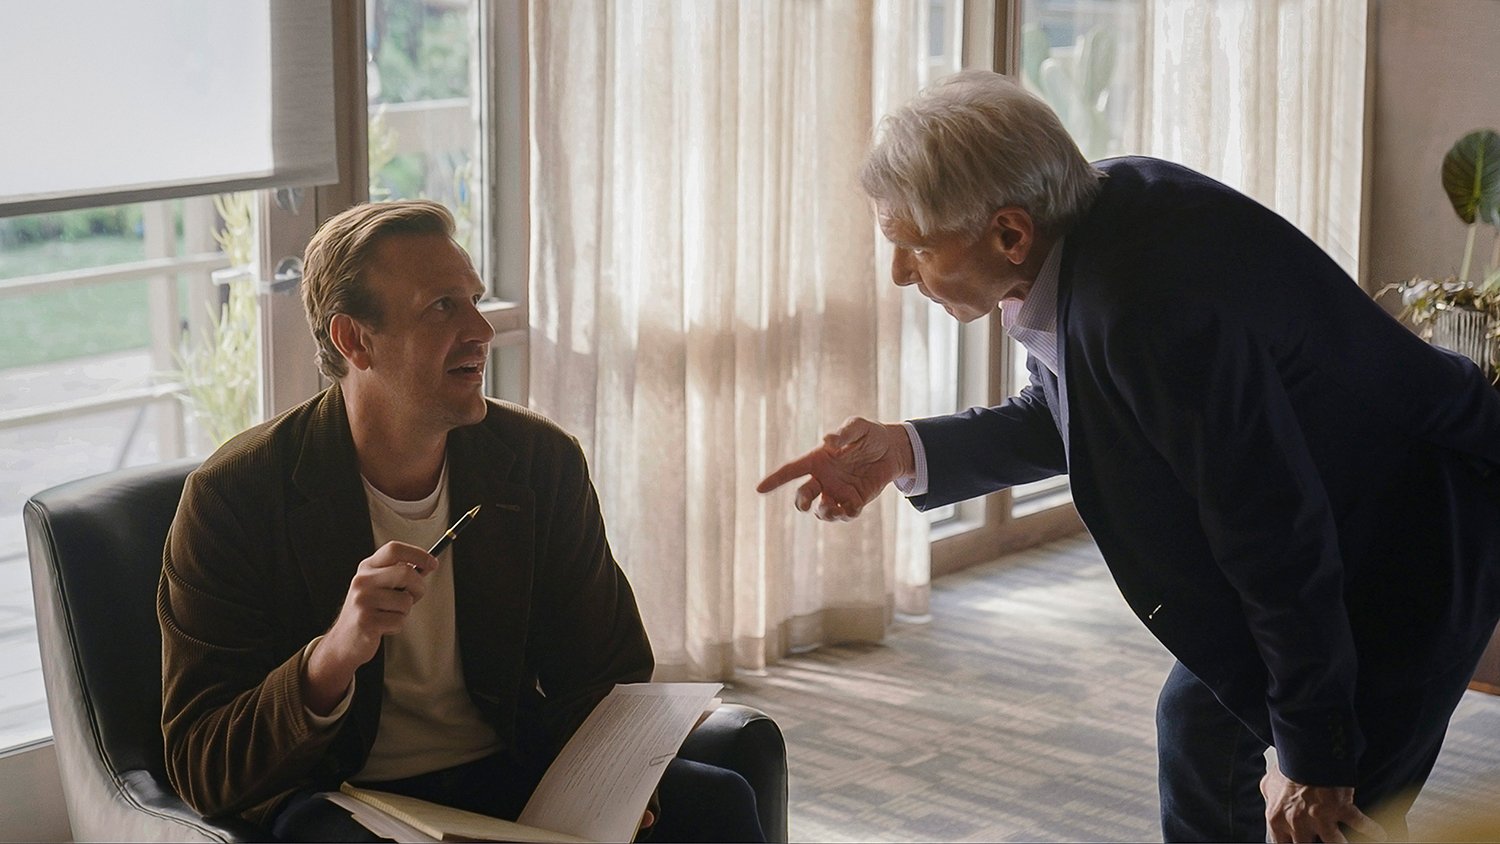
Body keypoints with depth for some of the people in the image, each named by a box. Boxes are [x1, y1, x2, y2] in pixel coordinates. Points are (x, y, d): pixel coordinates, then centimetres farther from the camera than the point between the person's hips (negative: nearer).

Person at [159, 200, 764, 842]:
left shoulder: (544, 462, 1)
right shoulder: (231, 496, -11)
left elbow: (607, 675, 10)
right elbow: (200, 770, -13)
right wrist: (332, 657, -32)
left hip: (512, 779, 4)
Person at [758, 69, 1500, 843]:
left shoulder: (1151, 306, -37)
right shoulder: (1095, 207, -9)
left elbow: (1277, 535, -29)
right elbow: (1064, 417, 9)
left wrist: (1312, 761, -19)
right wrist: (906, 451, -5)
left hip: (1420, 531, -10)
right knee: (1198, 720, 19)